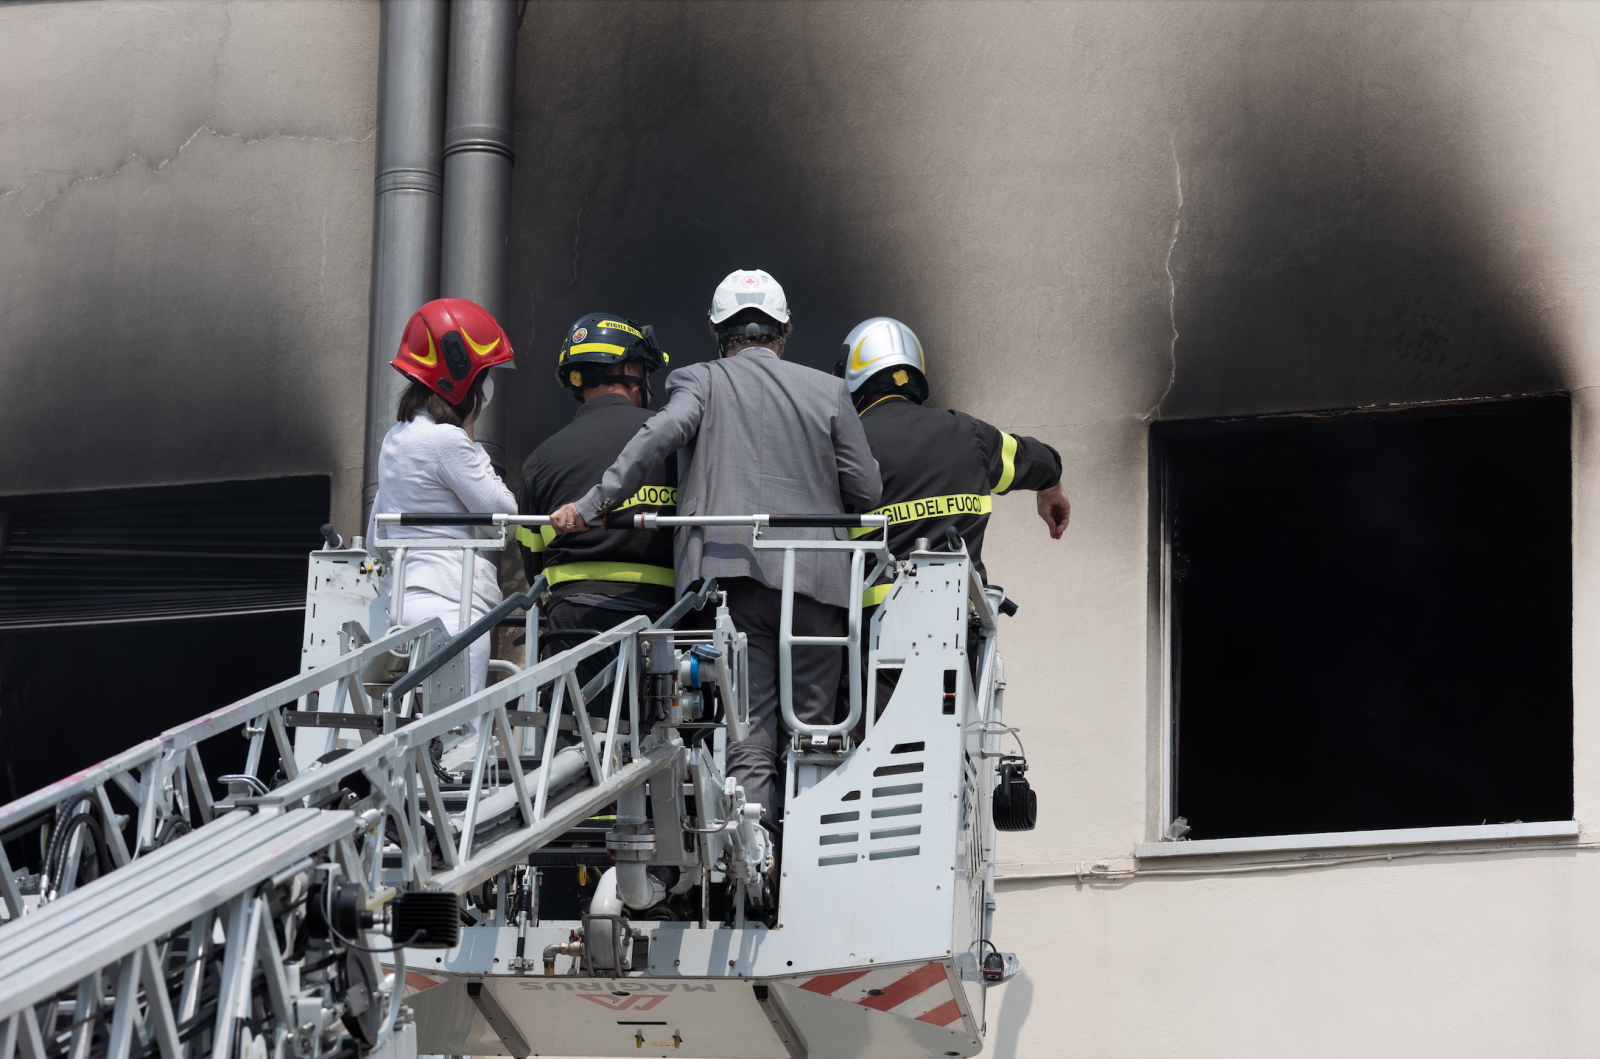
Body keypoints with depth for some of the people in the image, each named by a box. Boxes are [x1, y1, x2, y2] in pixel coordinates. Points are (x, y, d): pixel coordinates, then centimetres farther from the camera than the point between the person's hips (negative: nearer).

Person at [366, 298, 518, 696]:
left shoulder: (395, 438, 17)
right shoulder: (448, 441, -11)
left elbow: (376, 537, 24)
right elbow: (502, 515, -4)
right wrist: (471, 439, 3)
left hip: (400, 602, 9)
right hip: (449, 604, -9)